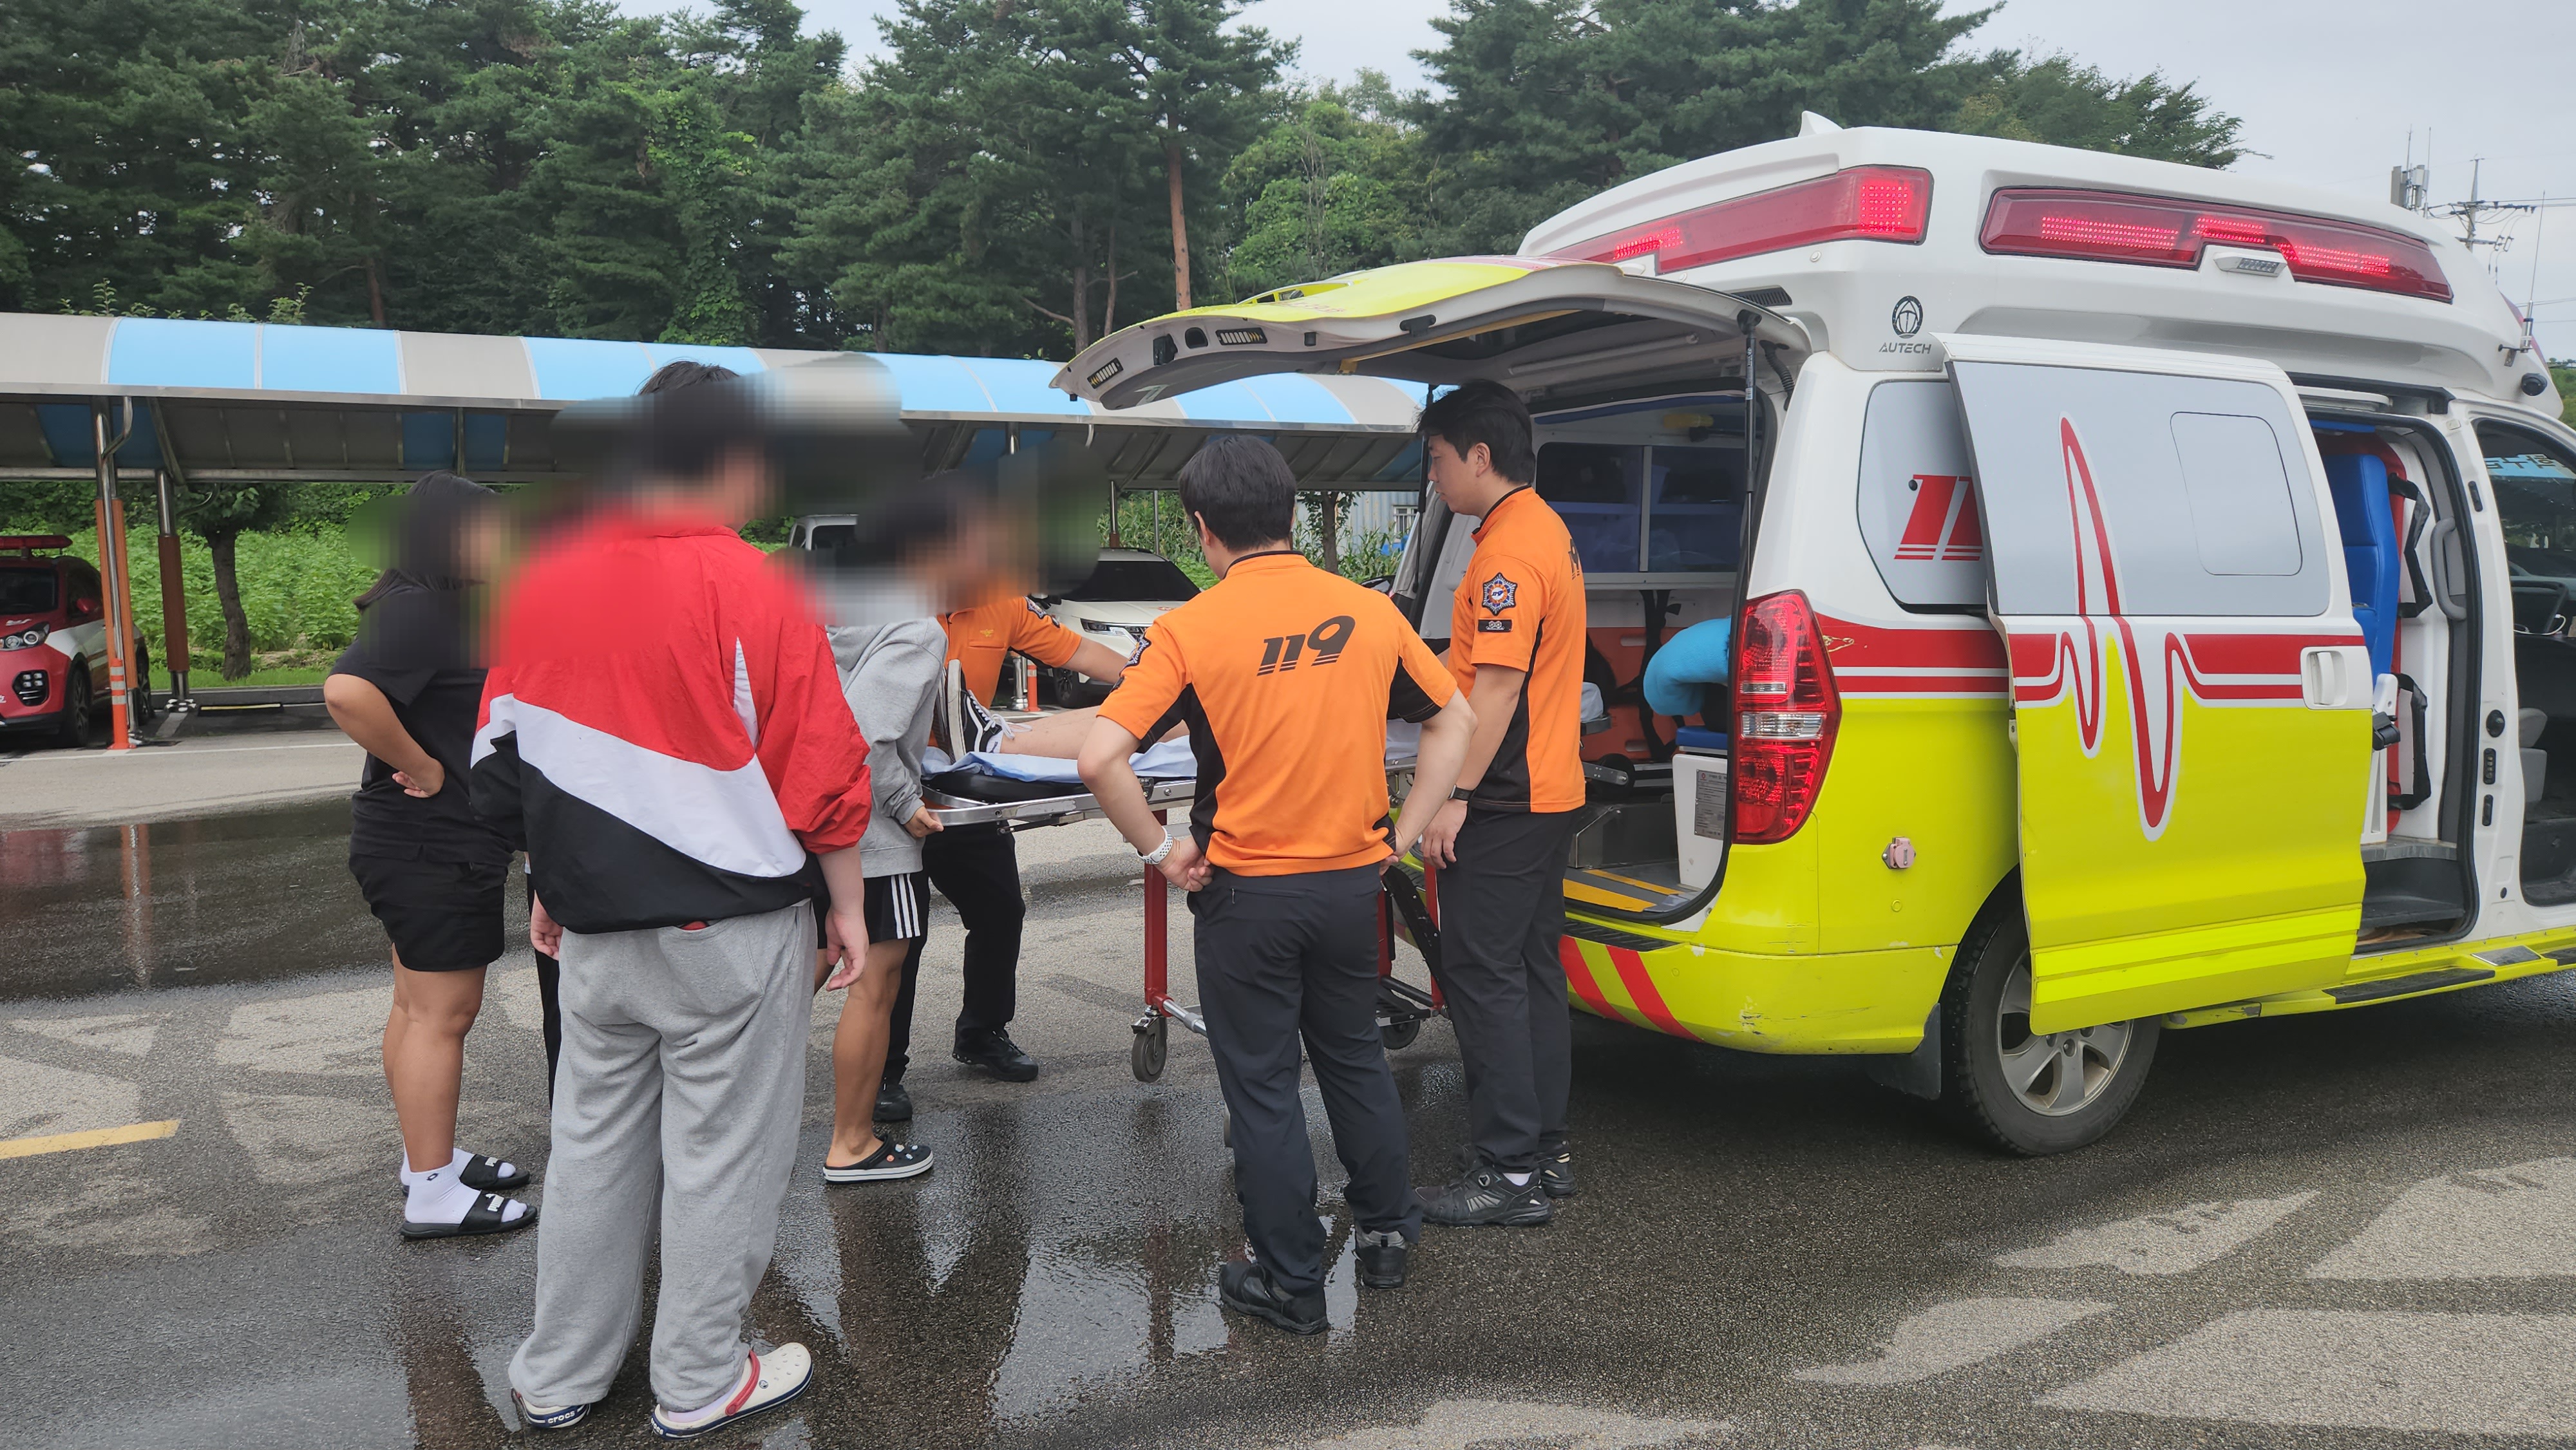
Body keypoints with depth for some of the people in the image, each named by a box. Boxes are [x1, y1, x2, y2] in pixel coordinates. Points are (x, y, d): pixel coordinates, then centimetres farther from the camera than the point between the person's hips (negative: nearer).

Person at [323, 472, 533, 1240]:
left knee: (419, 1007, 17)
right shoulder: (417, 610, -20)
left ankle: (428, 1156, 30)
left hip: (425, 844, 11)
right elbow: (348, 691, -35)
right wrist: (421, 766, -25)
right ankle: (434, 1194, 3)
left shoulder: (437, 608, 14)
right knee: (442, 1014, -5)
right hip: (435, 848, -11)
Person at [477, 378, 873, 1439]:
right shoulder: (752, 589, -14)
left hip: (597, 931, 6)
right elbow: (821, 769, -13)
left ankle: (557, 1378, 30)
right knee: (720, 1155, 8)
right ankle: (700, 1387, 21)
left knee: (591, 1145, 17)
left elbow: (503, 764, 11)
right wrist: (847, 903, -3)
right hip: (732, 931, -5)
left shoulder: (538, 586, 4)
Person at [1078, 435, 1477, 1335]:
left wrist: (1160, 850, -8)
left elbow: (1100, 759, -21)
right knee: (1355, 1057, 23)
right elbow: (1455, 722, 7)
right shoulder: (1369, 611, -2)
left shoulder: (1190, 630, -13)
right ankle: (1387, 1233, 36)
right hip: (1352, 881, 4)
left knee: (1263, 1087, 10)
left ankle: (1292, 1283, 20)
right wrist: (1401, 833, 9)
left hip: (1247, 890, -4)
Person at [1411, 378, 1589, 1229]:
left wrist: (1455, 794, -22)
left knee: (1483, 977, -5)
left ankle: (1510, 1172, 0)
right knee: (1533, 971, 14)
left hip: (1504, 804, -11)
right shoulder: (1549, 532, 16)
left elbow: (1498, 684, -23)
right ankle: (1545, 1151, 23)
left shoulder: (1510, 550, -17)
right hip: (1551, 793, 11)